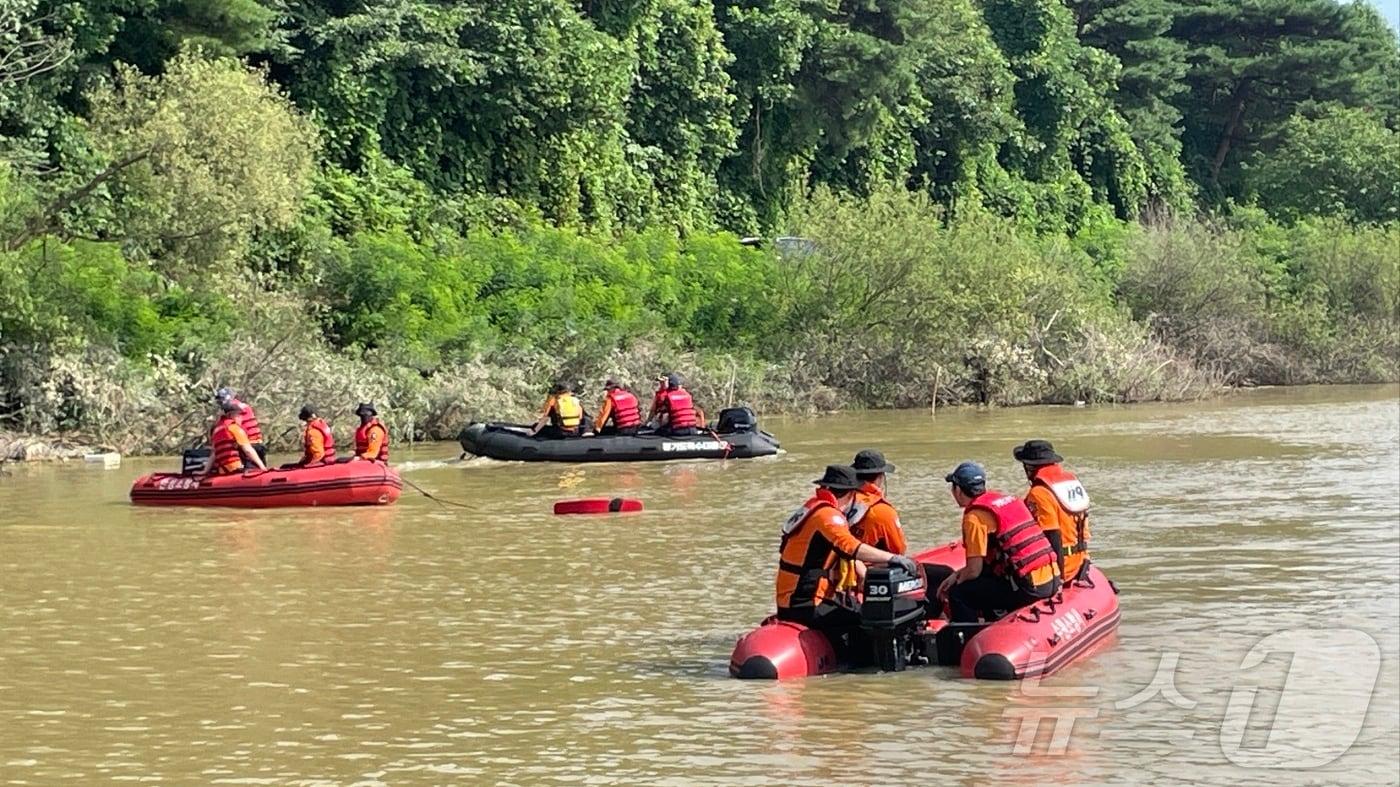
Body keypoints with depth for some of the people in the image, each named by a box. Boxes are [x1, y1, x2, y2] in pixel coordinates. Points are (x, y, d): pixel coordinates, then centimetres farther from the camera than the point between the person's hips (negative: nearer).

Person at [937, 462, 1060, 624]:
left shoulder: (975, 516, -9)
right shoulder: (1006, 498, 17)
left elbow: (974, 571, -9)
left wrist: (955, 581, 11)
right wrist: (958, 574, 20)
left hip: (1027, 589, -9)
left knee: (958, 594, -1)